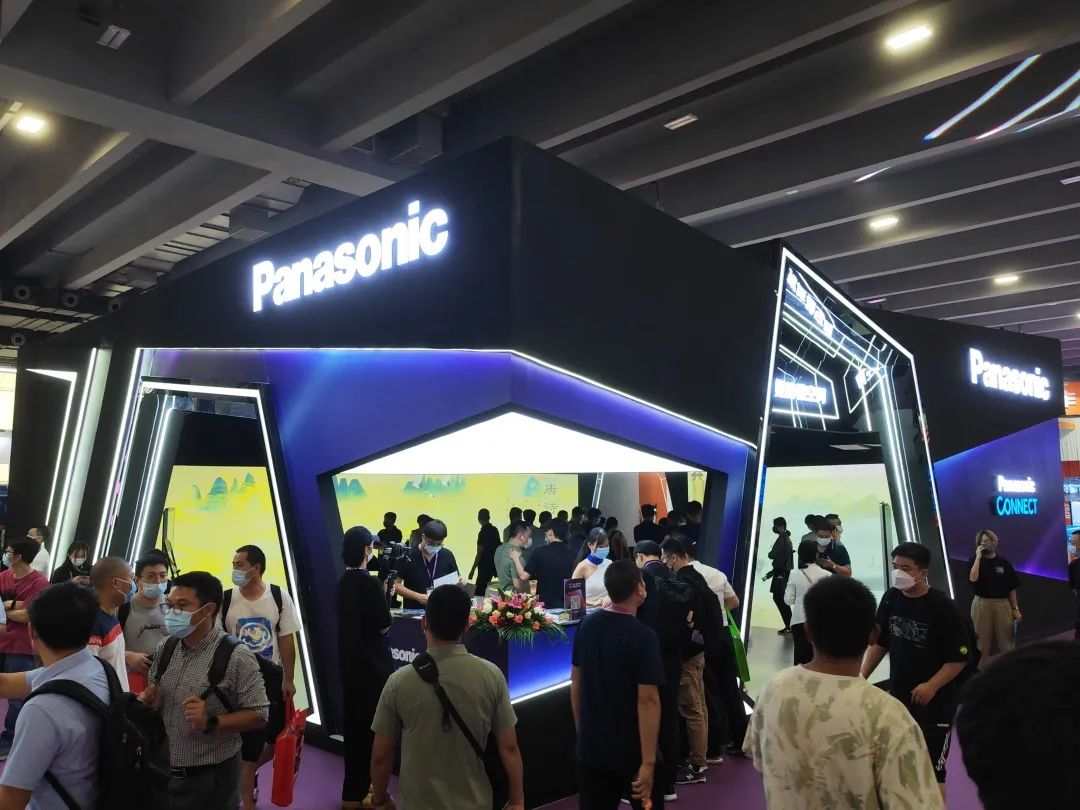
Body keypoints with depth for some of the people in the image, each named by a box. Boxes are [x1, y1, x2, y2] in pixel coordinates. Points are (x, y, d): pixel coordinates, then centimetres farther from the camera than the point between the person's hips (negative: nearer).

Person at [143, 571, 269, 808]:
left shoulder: (236, 656, -18)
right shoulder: (165, 648, 1)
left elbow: (259, 716, -16)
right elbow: (153, 698, 14)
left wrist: (211, 723, -27)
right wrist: (147, 702, -8)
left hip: (210, 777, -5)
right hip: (162, 771, 5)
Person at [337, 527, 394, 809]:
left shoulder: (344, 581, 4)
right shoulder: (370, 583, -20)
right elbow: (384, 625, -17)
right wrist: (385, 595, -3)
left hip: (349, 660, 8)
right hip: (370, 662, -8)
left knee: (353, 722, 17)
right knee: (369, 724, 3)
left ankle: (356, 785, 31)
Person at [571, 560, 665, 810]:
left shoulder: (586, 625, -1)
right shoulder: (643, 637, -19)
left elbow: (576, 683, 7)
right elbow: (647, 700, -22)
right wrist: (648, 762, -19)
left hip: (590, 746, 5)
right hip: (631, 752, -5)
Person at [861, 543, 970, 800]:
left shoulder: (941, 606, -18)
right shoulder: (891, 598, -4)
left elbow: (959, 657, -14)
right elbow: (879, 642, 8)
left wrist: (931, 686, -23)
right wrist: (862, 676, 2)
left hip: (936, 701, -5)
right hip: (898, 696, 5)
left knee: (932, 769, 1)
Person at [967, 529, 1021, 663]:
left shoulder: (1004, 563, 4)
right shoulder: (974, 561, 1)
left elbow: (1011, 588, 7)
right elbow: (973, 579, -20)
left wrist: (1015, 608, 5)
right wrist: (978, 557, -17)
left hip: (1002, 604, 1)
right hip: (982, 605, -1)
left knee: (1006, 641, 3)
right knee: (983, 641, 5)